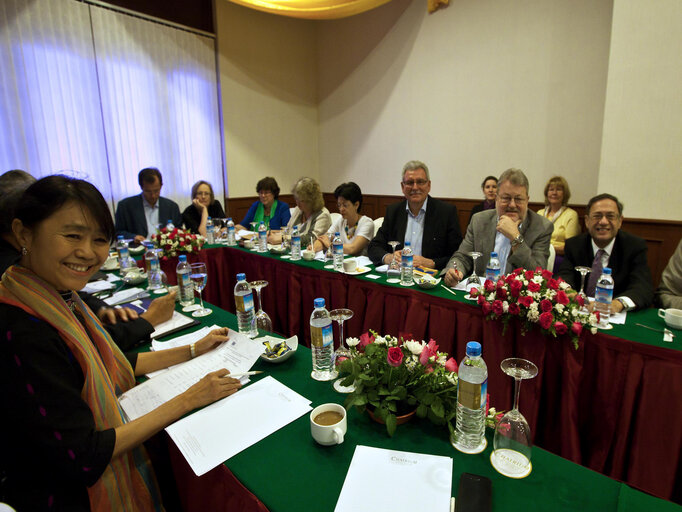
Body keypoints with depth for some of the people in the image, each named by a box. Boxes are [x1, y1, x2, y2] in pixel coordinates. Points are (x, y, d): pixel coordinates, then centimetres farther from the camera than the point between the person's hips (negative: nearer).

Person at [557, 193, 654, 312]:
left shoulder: (635, 246, 0)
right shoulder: (573, 245, 3)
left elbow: (644, 287, -14)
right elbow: (564, 278, -10)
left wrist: (619, 303, -36)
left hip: (616, 316, 0)